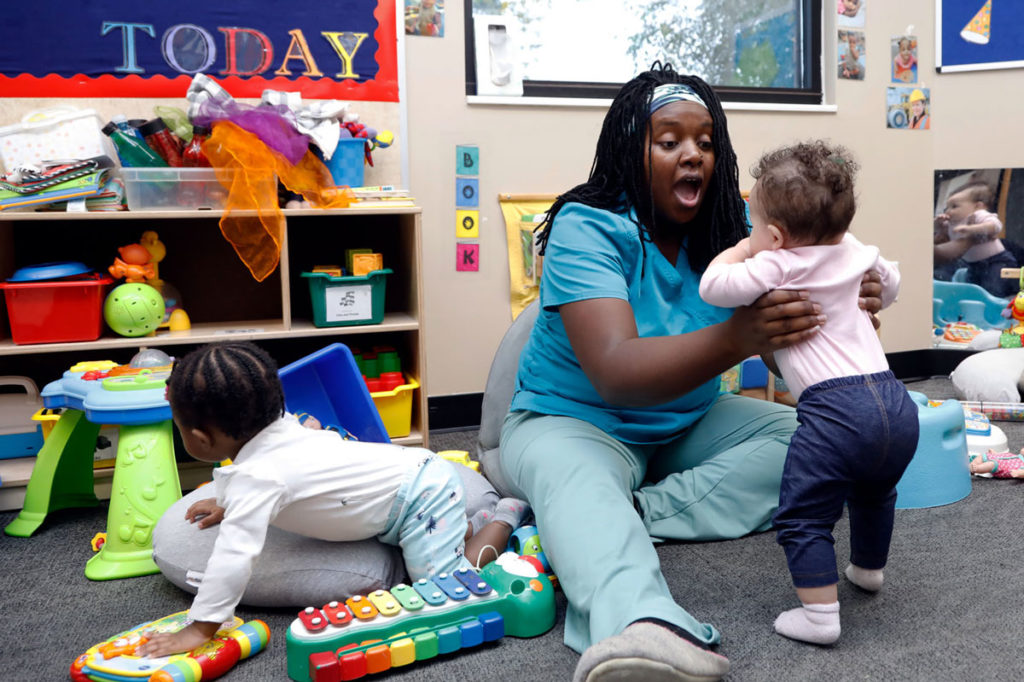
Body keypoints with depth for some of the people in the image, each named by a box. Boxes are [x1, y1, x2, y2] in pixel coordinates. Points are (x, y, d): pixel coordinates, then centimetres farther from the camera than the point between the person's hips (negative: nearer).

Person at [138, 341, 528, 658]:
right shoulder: (278, 429, 2)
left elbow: (233, 556, -33)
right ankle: (473, 526, 24)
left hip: (421, 493, -9)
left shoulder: (255, 476, -26)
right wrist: (230, 507, 24)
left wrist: (199, 629, -29)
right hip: (415, 471, 9)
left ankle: (505, 517, 5)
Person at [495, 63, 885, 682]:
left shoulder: (730, 229, -2)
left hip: (687, 422, 6)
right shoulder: (585, 229, -20)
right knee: (581, 484, -37)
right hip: (572, 421, -6)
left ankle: (621, 519, -23)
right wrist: (735, 339, -49)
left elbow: (787, 332, -5)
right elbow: (614, 372, -33)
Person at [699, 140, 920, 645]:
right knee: (873, 492, 33)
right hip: (896, 402, 8)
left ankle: (820, 615, 2)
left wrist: (739, 250, 13)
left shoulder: (775, 266, -7)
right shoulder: (854, 252, 14)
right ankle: (868, 568, 53)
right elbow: (890, 285, 32)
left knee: (803, 517, 3)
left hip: (834, 410, -8)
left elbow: (712, 287, -5)